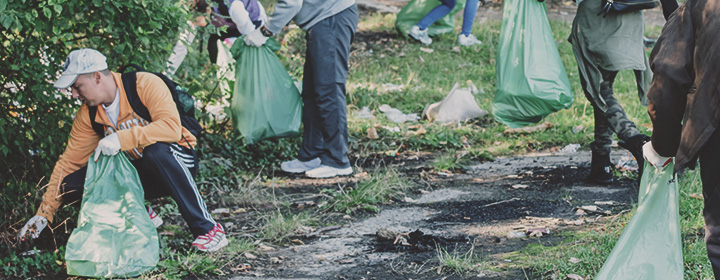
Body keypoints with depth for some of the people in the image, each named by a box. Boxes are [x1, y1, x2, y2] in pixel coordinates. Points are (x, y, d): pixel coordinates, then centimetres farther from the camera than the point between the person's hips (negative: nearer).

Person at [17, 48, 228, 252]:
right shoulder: (88, 115, -1)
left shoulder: (146, 84, -19)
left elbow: (171, 127, -34)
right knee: (72, 183, -14)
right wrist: (44, 213, -3)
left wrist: (121, 138, -40)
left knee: (156, 151, -41)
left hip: (180, 162, -5)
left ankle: (207, 229, -30)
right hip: (138, 174, 5)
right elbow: (68, 163, 2)